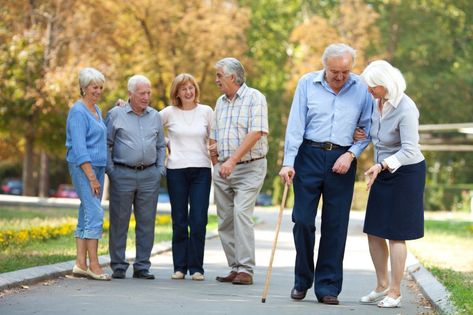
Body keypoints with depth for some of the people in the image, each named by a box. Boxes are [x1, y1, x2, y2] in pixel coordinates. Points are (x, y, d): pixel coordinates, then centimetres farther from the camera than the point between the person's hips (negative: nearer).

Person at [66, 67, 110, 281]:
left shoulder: (96, 110, 16)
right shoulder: (78, 111, -11)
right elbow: (79, 147, -17)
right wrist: (91, 176, -20)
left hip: (97, 167, 9)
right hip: (83, 167, -9)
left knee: (87, 215, 7)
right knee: (95, 213, -13)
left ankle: (81, 264, 9)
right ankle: (93, 265, -13)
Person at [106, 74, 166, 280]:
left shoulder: (155, 116, 13)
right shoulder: (116, 114, 2)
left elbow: (161, 146, 19)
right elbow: (106, 144, 2)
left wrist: (160, 169, 7)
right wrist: (110, 170, -6)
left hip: (149, 176, 3)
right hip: (122, 175, -3)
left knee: (146, 223, 4)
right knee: (119, 222, 0)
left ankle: (142, 266, 11)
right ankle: (118, 267, 7)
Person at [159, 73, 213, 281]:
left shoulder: (206, 112, 7)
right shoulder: (169, 113, 4)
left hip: (201, 170, 0)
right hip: (176, 170, 0)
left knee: (198, 221, -5)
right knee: (179, 222, 2)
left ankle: (196, 268, 2)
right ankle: (179, 267, 9)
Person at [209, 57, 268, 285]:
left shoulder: (254, 98, -6)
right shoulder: (221, 102, 16)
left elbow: (256, 133, -17)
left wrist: (232, 160, -22)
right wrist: (216, 164, 10)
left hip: (249, 168, -7)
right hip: (223, 170, 7)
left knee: (241, 213, -18)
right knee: (225, 220, 4)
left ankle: (245, 269, -17)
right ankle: (235, 268, 10)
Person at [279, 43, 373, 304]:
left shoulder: (361, 89, 2)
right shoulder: (307, 83, 0)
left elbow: (368, 129, 6)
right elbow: (295, 125, -3)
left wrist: (351, 154, -8)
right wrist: (288, 162, -10)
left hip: (341, 162, 0)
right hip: (309, 155, 0)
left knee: (335, 226, 1)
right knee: (303, 220, 0)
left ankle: (328, 287, 8)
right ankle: (302, 281, 17)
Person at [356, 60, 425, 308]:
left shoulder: (406, 109, -25)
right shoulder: (379, 102, -1)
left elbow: (409, 151, -29)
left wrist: (381, 166, -40)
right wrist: (360, 134, -1)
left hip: (405, 173, -8)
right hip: (384, 171, 8)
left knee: (395, 234, -1)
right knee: (373, 232, 10)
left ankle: (394, 291, 11)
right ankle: (382, 285, 24)